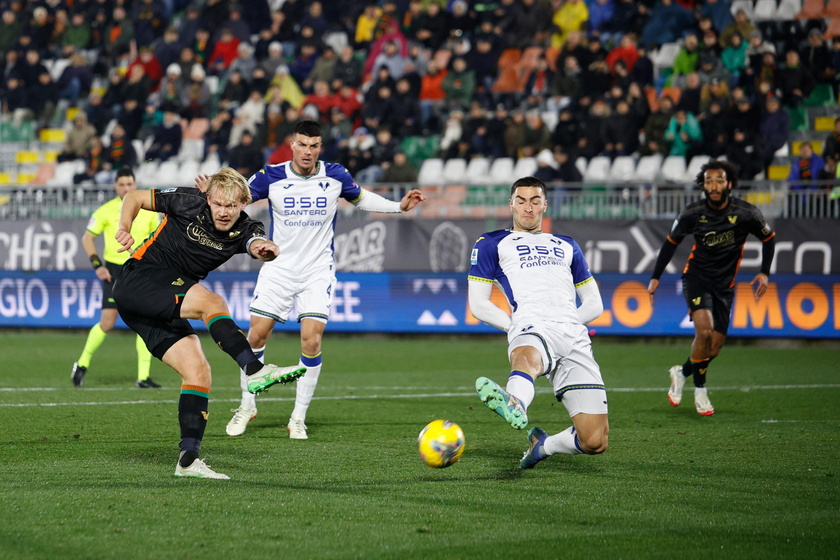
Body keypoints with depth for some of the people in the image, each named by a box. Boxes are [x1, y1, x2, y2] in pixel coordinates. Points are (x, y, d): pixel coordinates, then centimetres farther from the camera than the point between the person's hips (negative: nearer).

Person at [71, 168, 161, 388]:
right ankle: (82, 364, 13)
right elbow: (87, 238, 3)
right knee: (107, 323, -8)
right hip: (114, 270, -2)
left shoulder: (148, 210, 3)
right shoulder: (106, 211, -4)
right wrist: (97, 265, -7)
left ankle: (143, 377, -2)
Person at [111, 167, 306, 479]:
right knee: (211, 302, -27)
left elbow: (257, 245, -23)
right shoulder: (189, 202, -7)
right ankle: (255, 371, -40)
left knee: (198, 371, -7)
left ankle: (188, 459, -8)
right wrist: (124, 228, -14)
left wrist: (266, 250, -47)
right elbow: (135, 198, 4)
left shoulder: (243, 230, 1)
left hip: (164, 311, 6)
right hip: (138, 281, -6)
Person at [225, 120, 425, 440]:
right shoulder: (271, 177, -7)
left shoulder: (335, 176, -3)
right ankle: (247, 406, 19)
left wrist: (399, 206, 8)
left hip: (317, 272, 0)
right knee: (256, 335, -3)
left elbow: (360, 198, 17)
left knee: (311, 339, -13)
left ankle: (298, 418, -1)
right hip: (278, 267, 0)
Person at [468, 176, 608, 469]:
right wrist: (516, 326, 1)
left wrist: (566, 322, 11)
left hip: (574, 335, 4)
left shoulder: (567, 246, 33)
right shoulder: (491, 244, 23)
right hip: (531, 329, -3)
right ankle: (515, 405, -78)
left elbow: (594, 304, 31)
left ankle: (544, 444, 20)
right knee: (527, 358, -45)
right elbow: (478, 304, 15)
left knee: (595, 442, -10)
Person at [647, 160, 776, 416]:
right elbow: (671, 242, 6)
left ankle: (681, 373, 32)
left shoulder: (746, 214, -11)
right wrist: (655, 277, 6)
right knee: (704, 330, -26)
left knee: (714, 349, 1)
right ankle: (700, 390, -6)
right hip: (696, 277, -2)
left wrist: (765, 272, 0)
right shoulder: (693, 213, -10)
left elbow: (769, 238, 8)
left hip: (724, 284, 2)